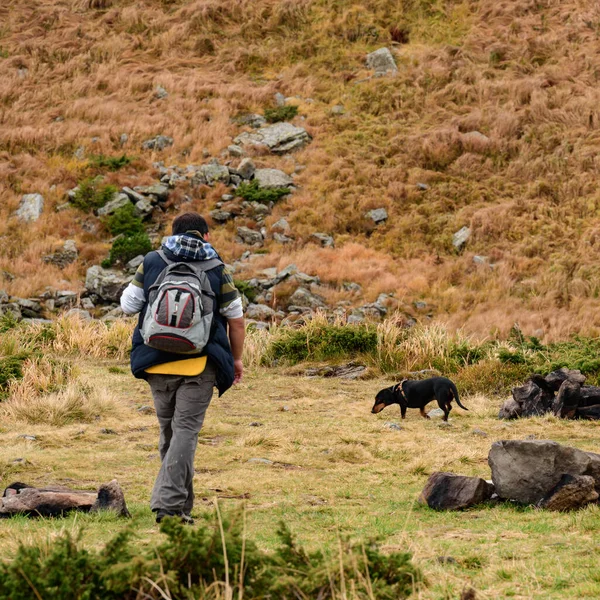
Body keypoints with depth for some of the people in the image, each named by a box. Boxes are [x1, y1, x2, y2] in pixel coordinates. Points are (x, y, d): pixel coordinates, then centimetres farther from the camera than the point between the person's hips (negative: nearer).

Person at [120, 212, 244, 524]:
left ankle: (182, 501, 24)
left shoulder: (151, 263, 6)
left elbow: (128, 305, 7)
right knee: (185, 430, -4)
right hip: (199, 364, -2)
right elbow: (236, 320, 5)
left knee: (169, 430, 16)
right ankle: (169, 503, -15)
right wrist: (236, 358, 18)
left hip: (157, 363, 2)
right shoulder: (217, 270, 3)